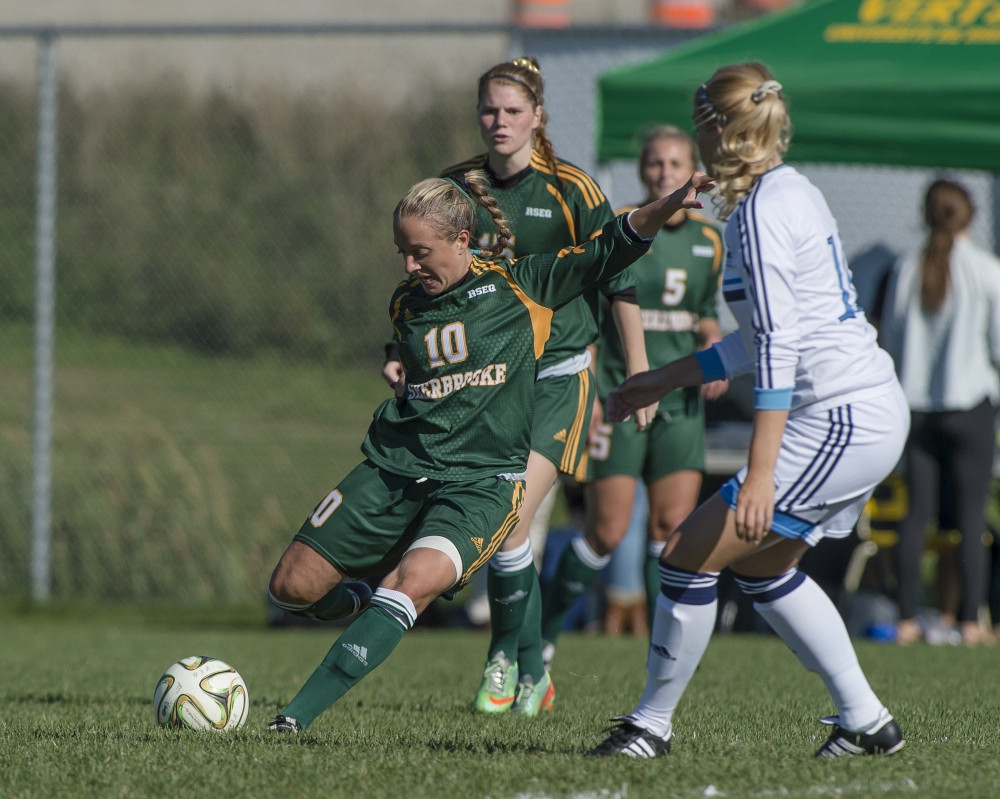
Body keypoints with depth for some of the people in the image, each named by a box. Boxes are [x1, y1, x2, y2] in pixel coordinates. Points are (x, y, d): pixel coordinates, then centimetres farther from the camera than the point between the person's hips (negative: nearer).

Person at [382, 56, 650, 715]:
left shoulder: (569, 190, -7)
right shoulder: (457, 187, 5)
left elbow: (619, 279, -2)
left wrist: (639, 370, -5)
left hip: (558, 376, -4)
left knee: (510, 520, -16)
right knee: (511, 531, 2)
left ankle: (507, 658, 1)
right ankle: (532, 674, 14)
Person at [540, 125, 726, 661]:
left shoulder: (708, 241, 8)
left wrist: (712, 342, -2)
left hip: (681, 400, 4)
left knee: (674, 524, -5)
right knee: (608, 532, -6)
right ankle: (541, 635, 15)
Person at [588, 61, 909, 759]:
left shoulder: (762, 210, -14)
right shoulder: (791, 193, 15)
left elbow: (778, 346, -21)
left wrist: (760, 475, -25)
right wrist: (666, 379, 30)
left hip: (841, 424, -10)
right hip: (876, 413, 10)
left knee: (689, 555, -5)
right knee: (763, 566, 23)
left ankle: (652, 723, 6)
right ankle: (866, 721, 24)